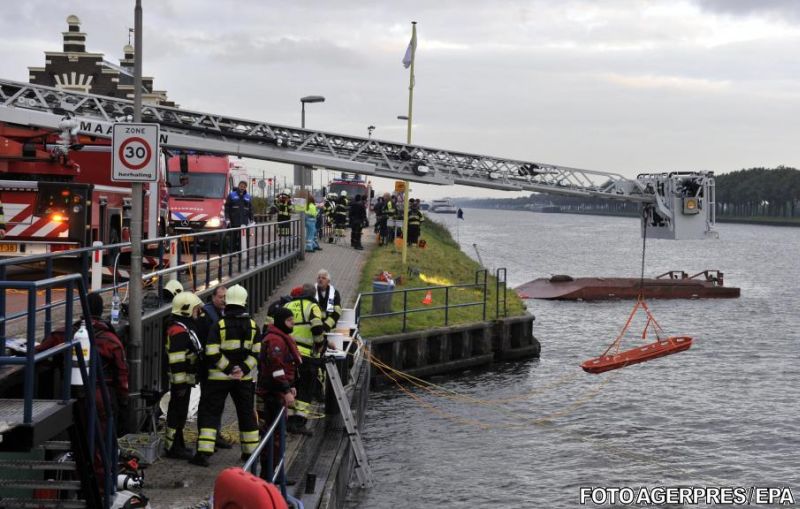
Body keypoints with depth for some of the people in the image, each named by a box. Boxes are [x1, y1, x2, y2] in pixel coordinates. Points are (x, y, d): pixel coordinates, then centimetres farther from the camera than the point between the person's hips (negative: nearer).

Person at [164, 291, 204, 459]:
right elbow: (177, 360, -23)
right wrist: (180, 383, -24)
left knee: (180, 412, 17)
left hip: (186, 378, 10)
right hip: (180, 379, -10)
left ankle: (178, 444, 26)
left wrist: (189, 379, 28)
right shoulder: (178, 330, -19)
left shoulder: (186, 327, 16)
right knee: (177, 412, -4)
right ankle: (173, 447, 1)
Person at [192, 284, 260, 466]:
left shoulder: (219, 326, -9)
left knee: (210, 412, 2)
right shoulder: (253, 326, 2)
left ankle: (204, 452, -7)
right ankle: (251, 450, 23)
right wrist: (243, 369, -7)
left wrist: (228, 368, -10)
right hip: (244, 377, 3)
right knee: (246, 413, 16)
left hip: (219, 377, -3)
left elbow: (212, 353, -15)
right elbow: (256, 352, -2)